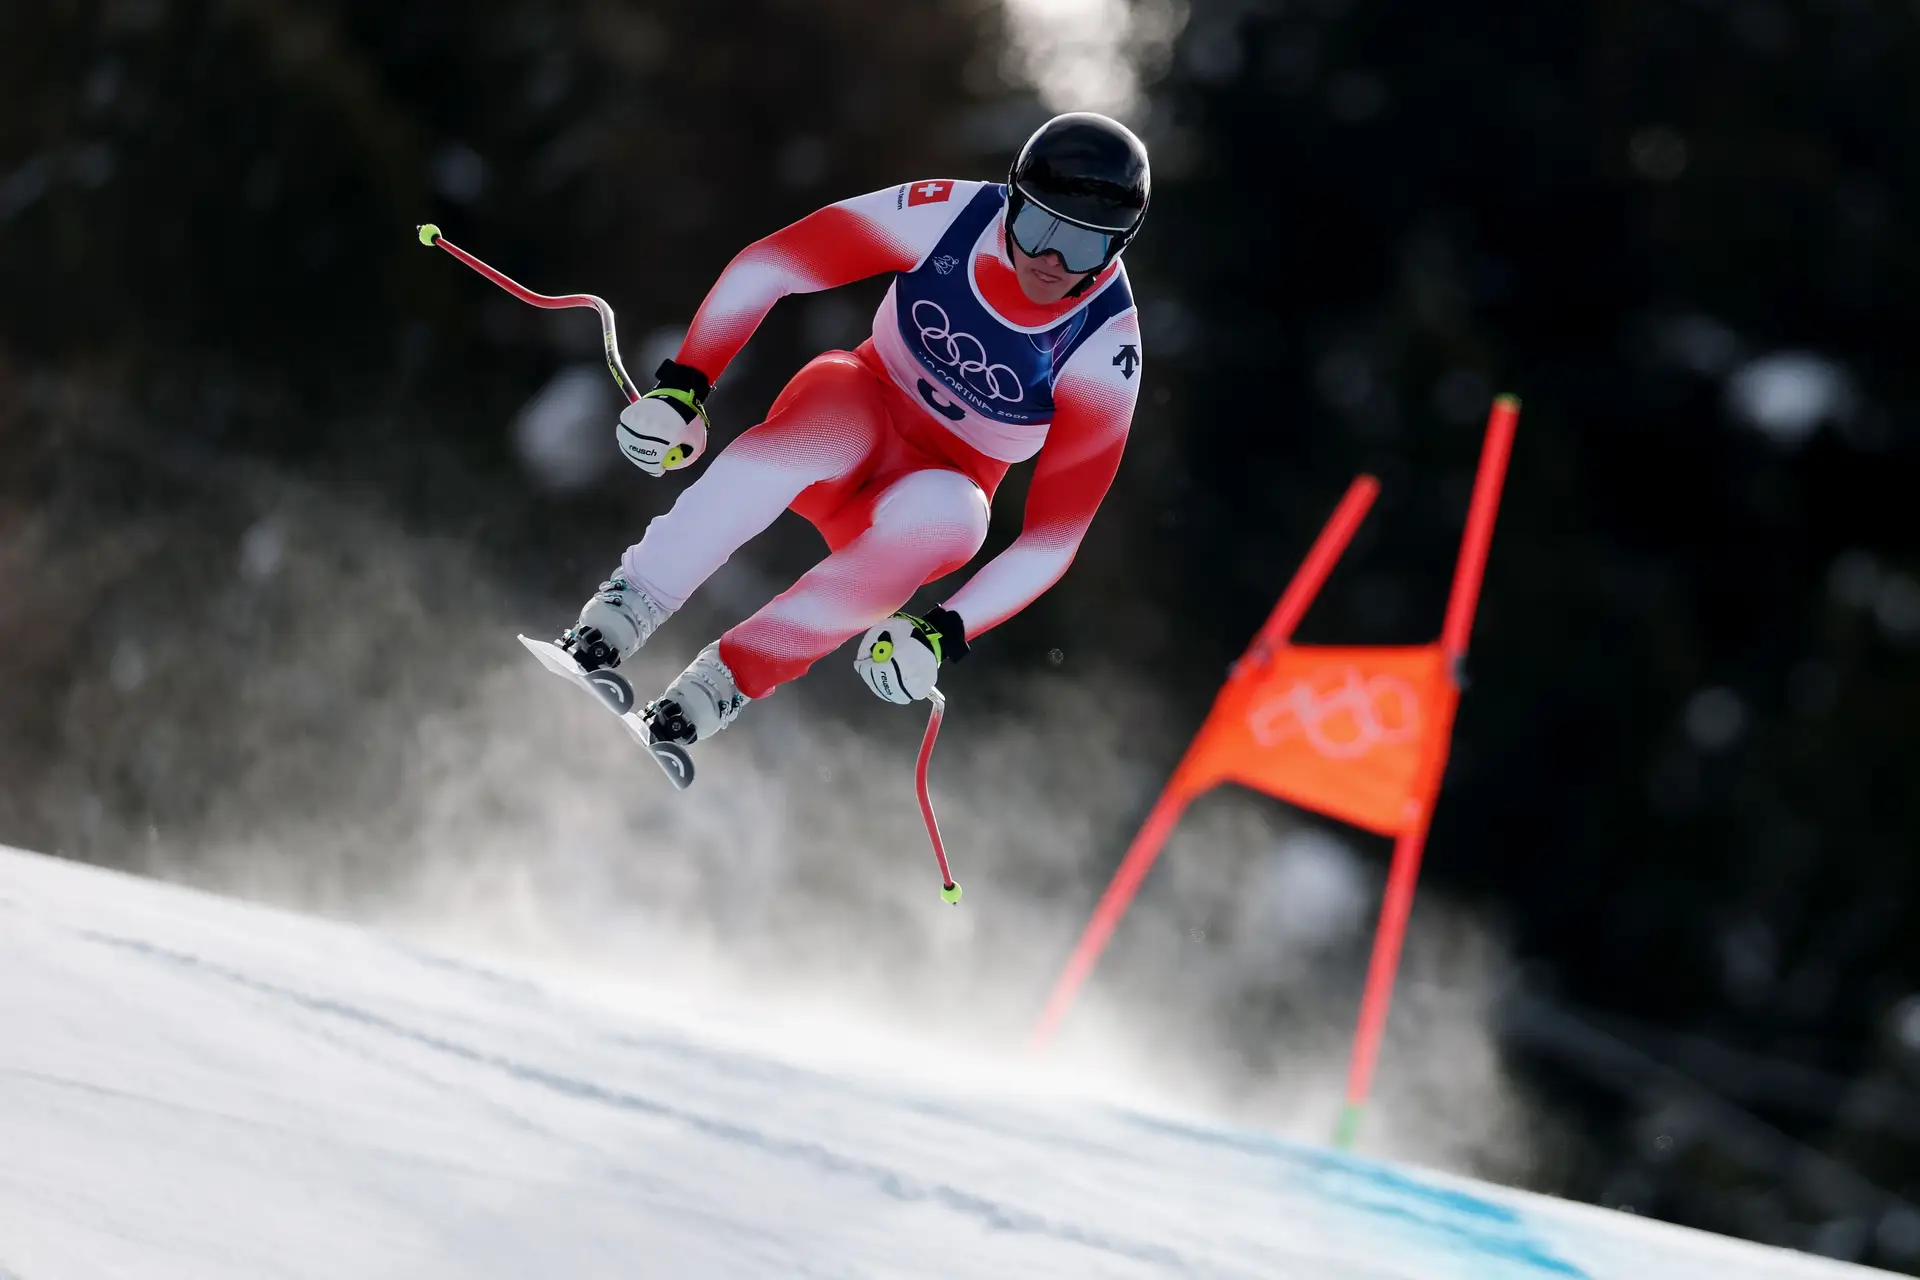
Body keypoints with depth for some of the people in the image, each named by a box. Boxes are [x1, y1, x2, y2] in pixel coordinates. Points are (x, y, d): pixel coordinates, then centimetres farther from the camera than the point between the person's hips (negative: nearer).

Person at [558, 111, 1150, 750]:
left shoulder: (1103, 354, -22)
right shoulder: (947, 215, -21)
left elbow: (1053, 538, -21)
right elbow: (767, 264, -14)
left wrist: (946, 635, -33)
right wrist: (682, 383, -24)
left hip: (943, 485, 0)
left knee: (945, 517, -38)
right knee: (823, 438, -37)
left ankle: (722, 682, -34)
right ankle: (620, 612, -38)